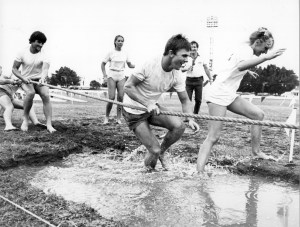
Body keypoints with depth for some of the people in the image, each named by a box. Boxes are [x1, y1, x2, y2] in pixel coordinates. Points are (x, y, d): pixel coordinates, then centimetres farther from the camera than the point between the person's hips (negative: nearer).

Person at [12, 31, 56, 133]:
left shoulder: (44, 56, -9)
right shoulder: (23, 53, -6)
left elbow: (45, 69, -27)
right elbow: (14, 69, -2)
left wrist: (42, 78, -49)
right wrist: (23, 78, -20)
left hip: (39, 80, 1)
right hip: (26, 80, -1)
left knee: (46, 95, -26)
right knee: (30, 93, -33)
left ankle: (49, 124, -29)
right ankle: (25, 119, -15)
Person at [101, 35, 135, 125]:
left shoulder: (125, 53, 8)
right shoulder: (111, 53, -1)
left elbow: (130, 65, 11)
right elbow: (103, 64, 5)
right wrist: (105, 76, -6)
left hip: (121, 76, 3)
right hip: (112, 76, -3)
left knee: (121, 97, -6)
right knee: (111, 98, -10)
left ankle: (118, 119, 2)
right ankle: (106, 117, 10)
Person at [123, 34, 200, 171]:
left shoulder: (177, 75, -10)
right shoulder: (149, 65, -27)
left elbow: (185, 100, -3)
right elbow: (128, 87, -22)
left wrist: (190, 119, -21)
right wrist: (147, 104, -33)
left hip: (152, 107, 5)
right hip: (134, 112, -5)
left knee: (179, 126, -18)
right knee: (155, 151, -11)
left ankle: (161, 152, 10)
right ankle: (149, 168, 27)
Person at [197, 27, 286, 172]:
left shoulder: (244, 50, 15)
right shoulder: (247, 51, -15)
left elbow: (231, 61, 38)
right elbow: (241, 66, -41)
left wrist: (247, 71, 44)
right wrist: (266, 57, -49)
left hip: (229, 95, 10)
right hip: (218, 95, -10)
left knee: (258, 114, 9)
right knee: (213, 137, -16)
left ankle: (256, 152, 20)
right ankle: (199, 173, -17)